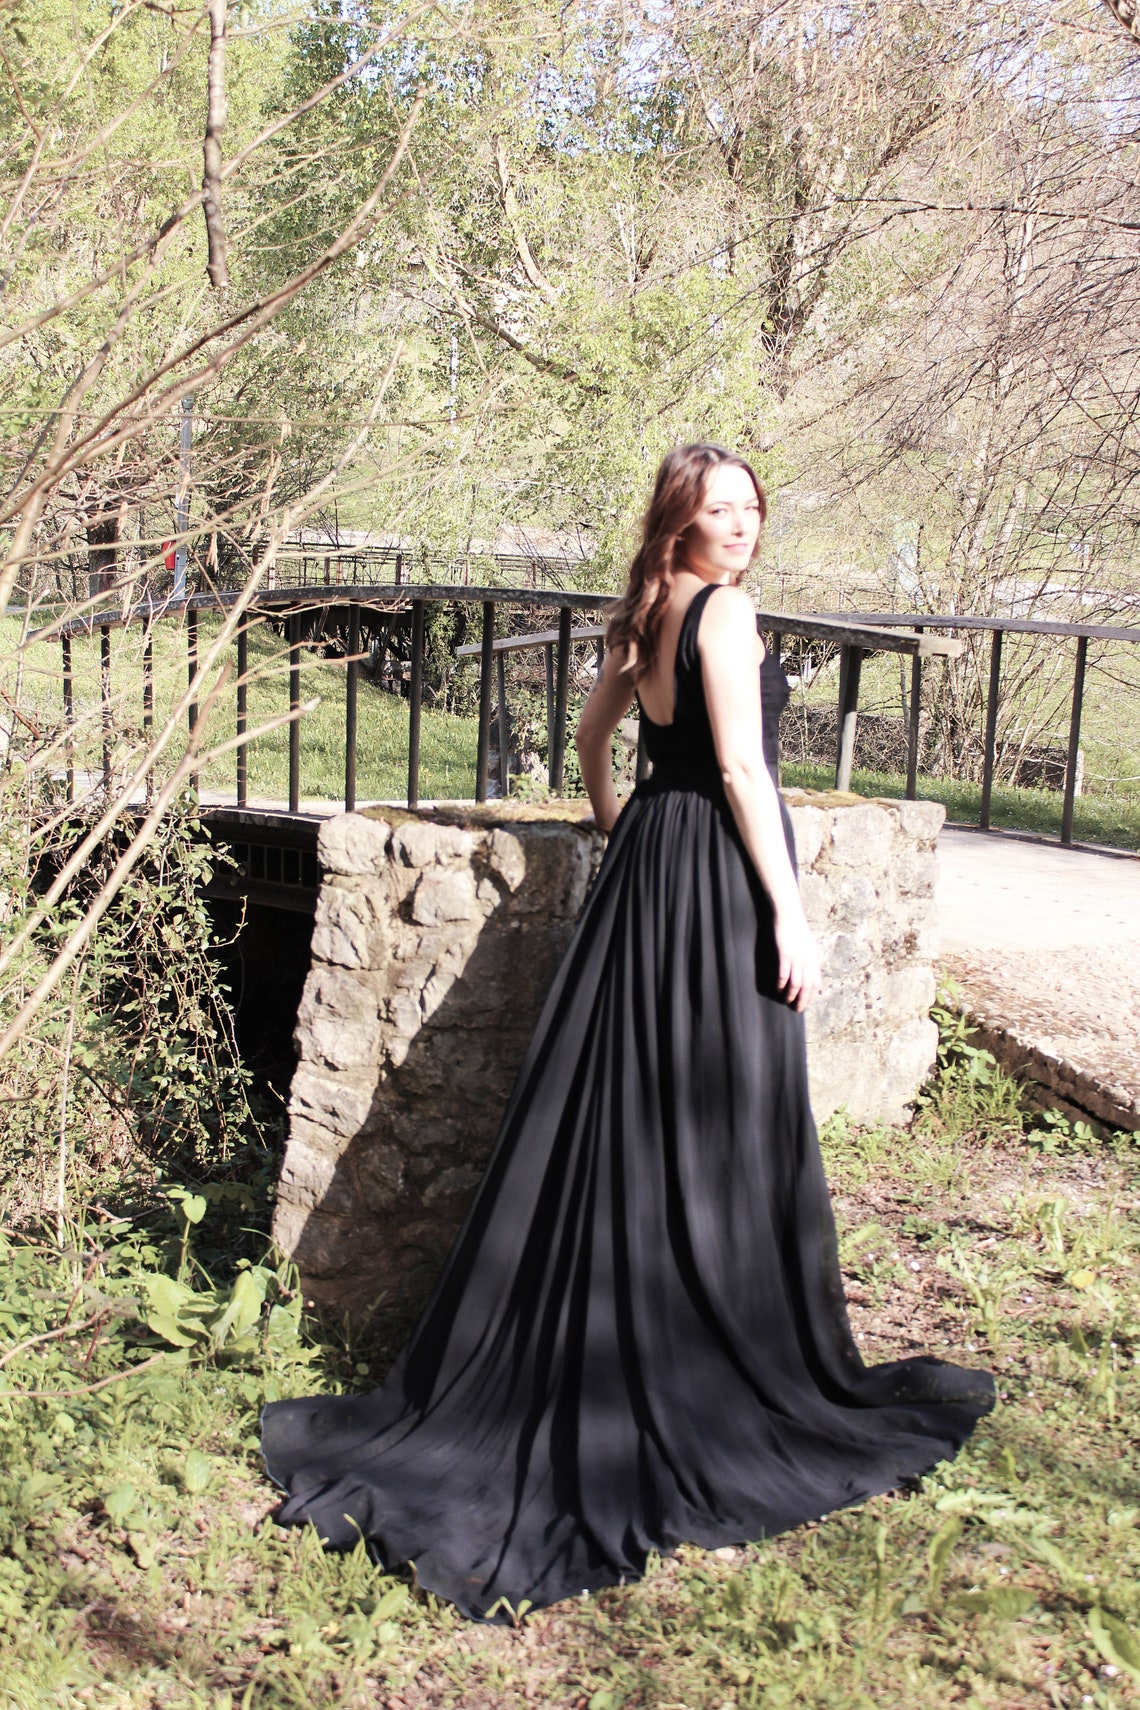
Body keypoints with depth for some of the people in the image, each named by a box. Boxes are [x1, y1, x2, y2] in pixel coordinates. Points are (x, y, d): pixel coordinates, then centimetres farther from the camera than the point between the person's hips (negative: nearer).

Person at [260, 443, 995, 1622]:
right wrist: (789, 914, -16)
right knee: (715, 1133, -1)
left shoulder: (646, 619, 14)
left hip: (649, 861, 8)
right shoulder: (723, 612, -12)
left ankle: (535, 1380, 20)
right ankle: (732, 1379, 11)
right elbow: (742, 770, -18)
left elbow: (593, 738, 26)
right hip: (719, 873, -8)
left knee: (619, 1118, 12)